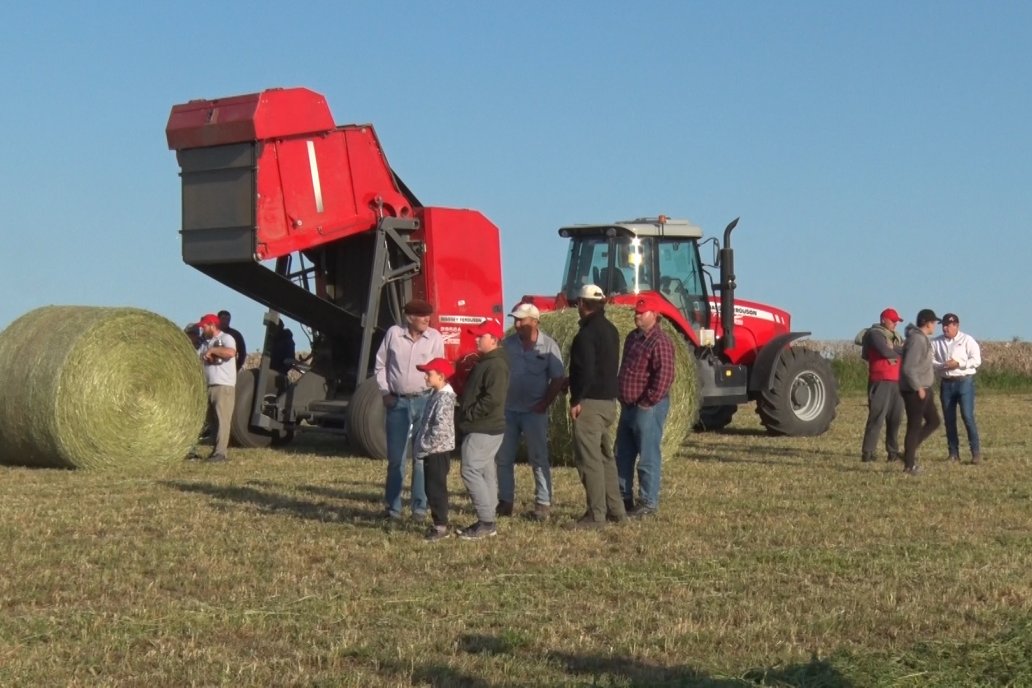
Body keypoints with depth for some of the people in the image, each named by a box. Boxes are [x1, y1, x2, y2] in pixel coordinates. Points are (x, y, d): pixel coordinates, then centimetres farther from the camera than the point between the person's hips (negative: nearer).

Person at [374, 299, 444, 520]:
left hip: (424, 401, -1)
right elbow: (380, 365, 8)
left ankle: (420, 507, 9)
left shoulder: (435, 338, -2)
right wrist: (385, 392, 2)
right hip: (398, 402, 1)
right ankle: (392, 507, 14)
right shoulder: (393, 333, -1)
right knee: (396, 458, 6)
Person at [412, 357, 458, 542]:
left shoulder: (445, 398, -18)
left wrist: (424, 447, -20)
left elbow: (440, 429, -25)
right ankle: (439, 523, 22)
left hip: (438, 451, -10)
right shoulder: (435, 395, 13)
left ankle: (441, 526, 0)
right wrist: (417, 441, 13)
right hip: (431, 451, 10)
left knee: (436, 488, -6)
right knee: (431, 488, 14)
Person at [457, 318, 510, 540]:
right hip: (480, 428, 11)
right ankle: (487, 522, 17)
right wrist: (464, 403, 12)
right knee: (485, 472, 12)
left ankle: (486, 522, -11)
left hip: (484, 430, -11)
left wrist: (470, 413, -19)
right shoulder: (485, 362, 17)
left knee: (471, 471, -13)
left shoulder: (496, 365, -17)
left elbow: (493, 399, -26)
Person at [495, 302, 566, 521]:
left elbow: (558, 379, -5)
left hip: (534, 411, -4)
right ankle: (505, 501, 16)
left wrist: (545, 403, -10)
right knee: (503, 458, 7)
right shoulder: (507, 344, 3)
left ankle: (543, 504, 5)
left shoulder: (548, 346, -6)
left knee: (539, 458, 0)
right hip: (507, 409, 4)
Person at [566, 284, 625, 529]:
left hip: (590, 402, -10)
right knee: (605, 456, 17)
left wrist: (576, 400, -17)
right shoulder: (610, 330, 14)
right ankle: (616, 509, 21)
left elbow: (585, 370, -23)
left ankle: (596, 515, -8)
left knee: (589, 458, -7)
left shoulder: (587, 333, -16)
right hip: (608, 401, 10)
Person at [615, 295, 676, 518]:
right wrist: (622, 397, 15)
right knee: (623, 455, 15)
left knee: (648, 457, -3)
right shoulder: (633, 337, 14)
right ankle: (624, 499, 24)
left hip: (647, 407, -10)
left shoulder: (660, 341, -16)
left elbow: (664, 376, -24)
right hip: (628, 406, 10)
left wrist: (648, 402, -20)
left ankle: (648, 503, 4)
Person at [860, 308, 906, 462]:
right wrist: (900, 351, -2)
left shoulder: (896, 337, 21)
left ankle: (893, 452, 14)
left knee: (895, 418, 8)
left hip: (896, 381, 8)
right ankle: (867, 452, -8)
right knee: (877, 417, -10)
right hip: (880, 381, -8)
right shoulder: (875, 334, -5)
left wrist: (894, 349, -7)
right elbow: (885, 351, -18)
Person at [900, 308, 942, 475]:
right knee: (914, 426, -2)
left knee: (933, 421, 16)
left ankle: (910, 451, 18)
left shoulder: (922, 338, 13)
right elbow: (908, 368, -26)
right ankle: (909, 465, 5)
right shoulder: (917, 339, -19)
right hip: (915, 390, -10)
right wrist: (918, 387, -20)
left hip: (922, 389, 10)